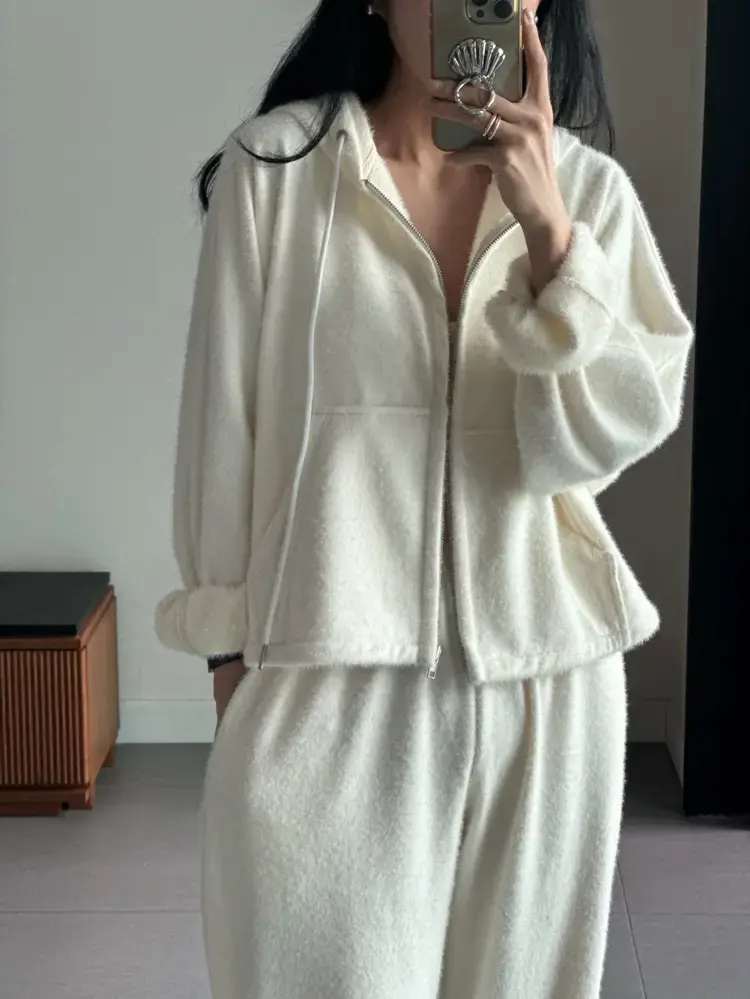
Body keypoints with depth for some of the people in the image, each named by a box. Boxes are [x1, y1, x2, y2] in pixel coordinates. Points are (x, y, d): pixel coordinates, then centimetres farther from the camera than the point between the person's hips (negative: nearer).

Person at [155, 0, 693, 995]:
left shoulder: (589, 189, 2)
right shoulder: (276, 165, -5)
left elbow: (621, 432, -7)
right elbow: (223, 422, 0)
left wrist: (549, 230, -19)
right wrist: (230, 650, 3)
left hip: (543, 680, 3)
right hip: (329, 674, -2)